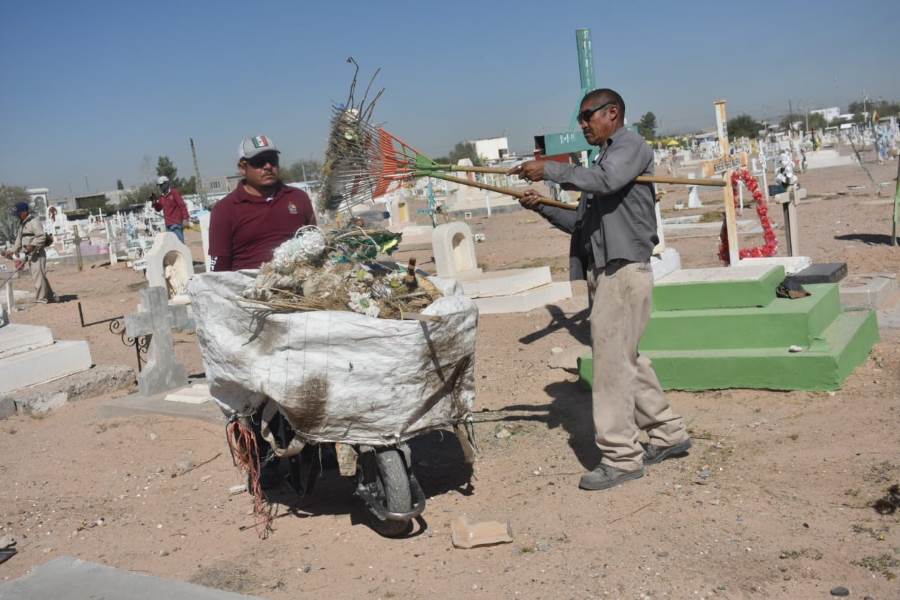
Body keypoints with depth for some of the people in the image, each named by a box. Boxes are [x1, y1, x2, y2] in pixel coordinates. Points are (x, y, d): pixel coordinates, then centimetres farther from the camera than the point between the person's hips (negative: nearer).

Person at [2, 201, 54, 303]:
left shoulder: (34, 222, -11)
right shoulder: (22, 224, 19)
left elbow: (42, 237, -21)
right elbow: (19, 239, 23)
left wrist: (32, 245, -27)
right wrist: (13, 251, 18)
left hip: (37, 253, -10)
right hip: (30, 255, 10)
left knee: (38, 275, -9)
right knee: (39, 275, 13)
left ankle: (40, 298, -7)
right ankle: (49, 296, 21)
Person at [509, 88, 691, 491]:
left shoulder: (630, 145, -2)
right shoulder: (602, 160, 25)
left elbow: (605, 181, -25)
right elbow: (581, 222, 21)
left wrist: (549, 170, -20)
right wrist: (542, 206, 8)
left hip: (624, 268, -10)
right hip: (604, 270, 10)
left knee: (611, 358, -10)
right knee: (624, 358, 14)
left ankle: (621, 456, -4)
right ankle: (668, 434, 25)